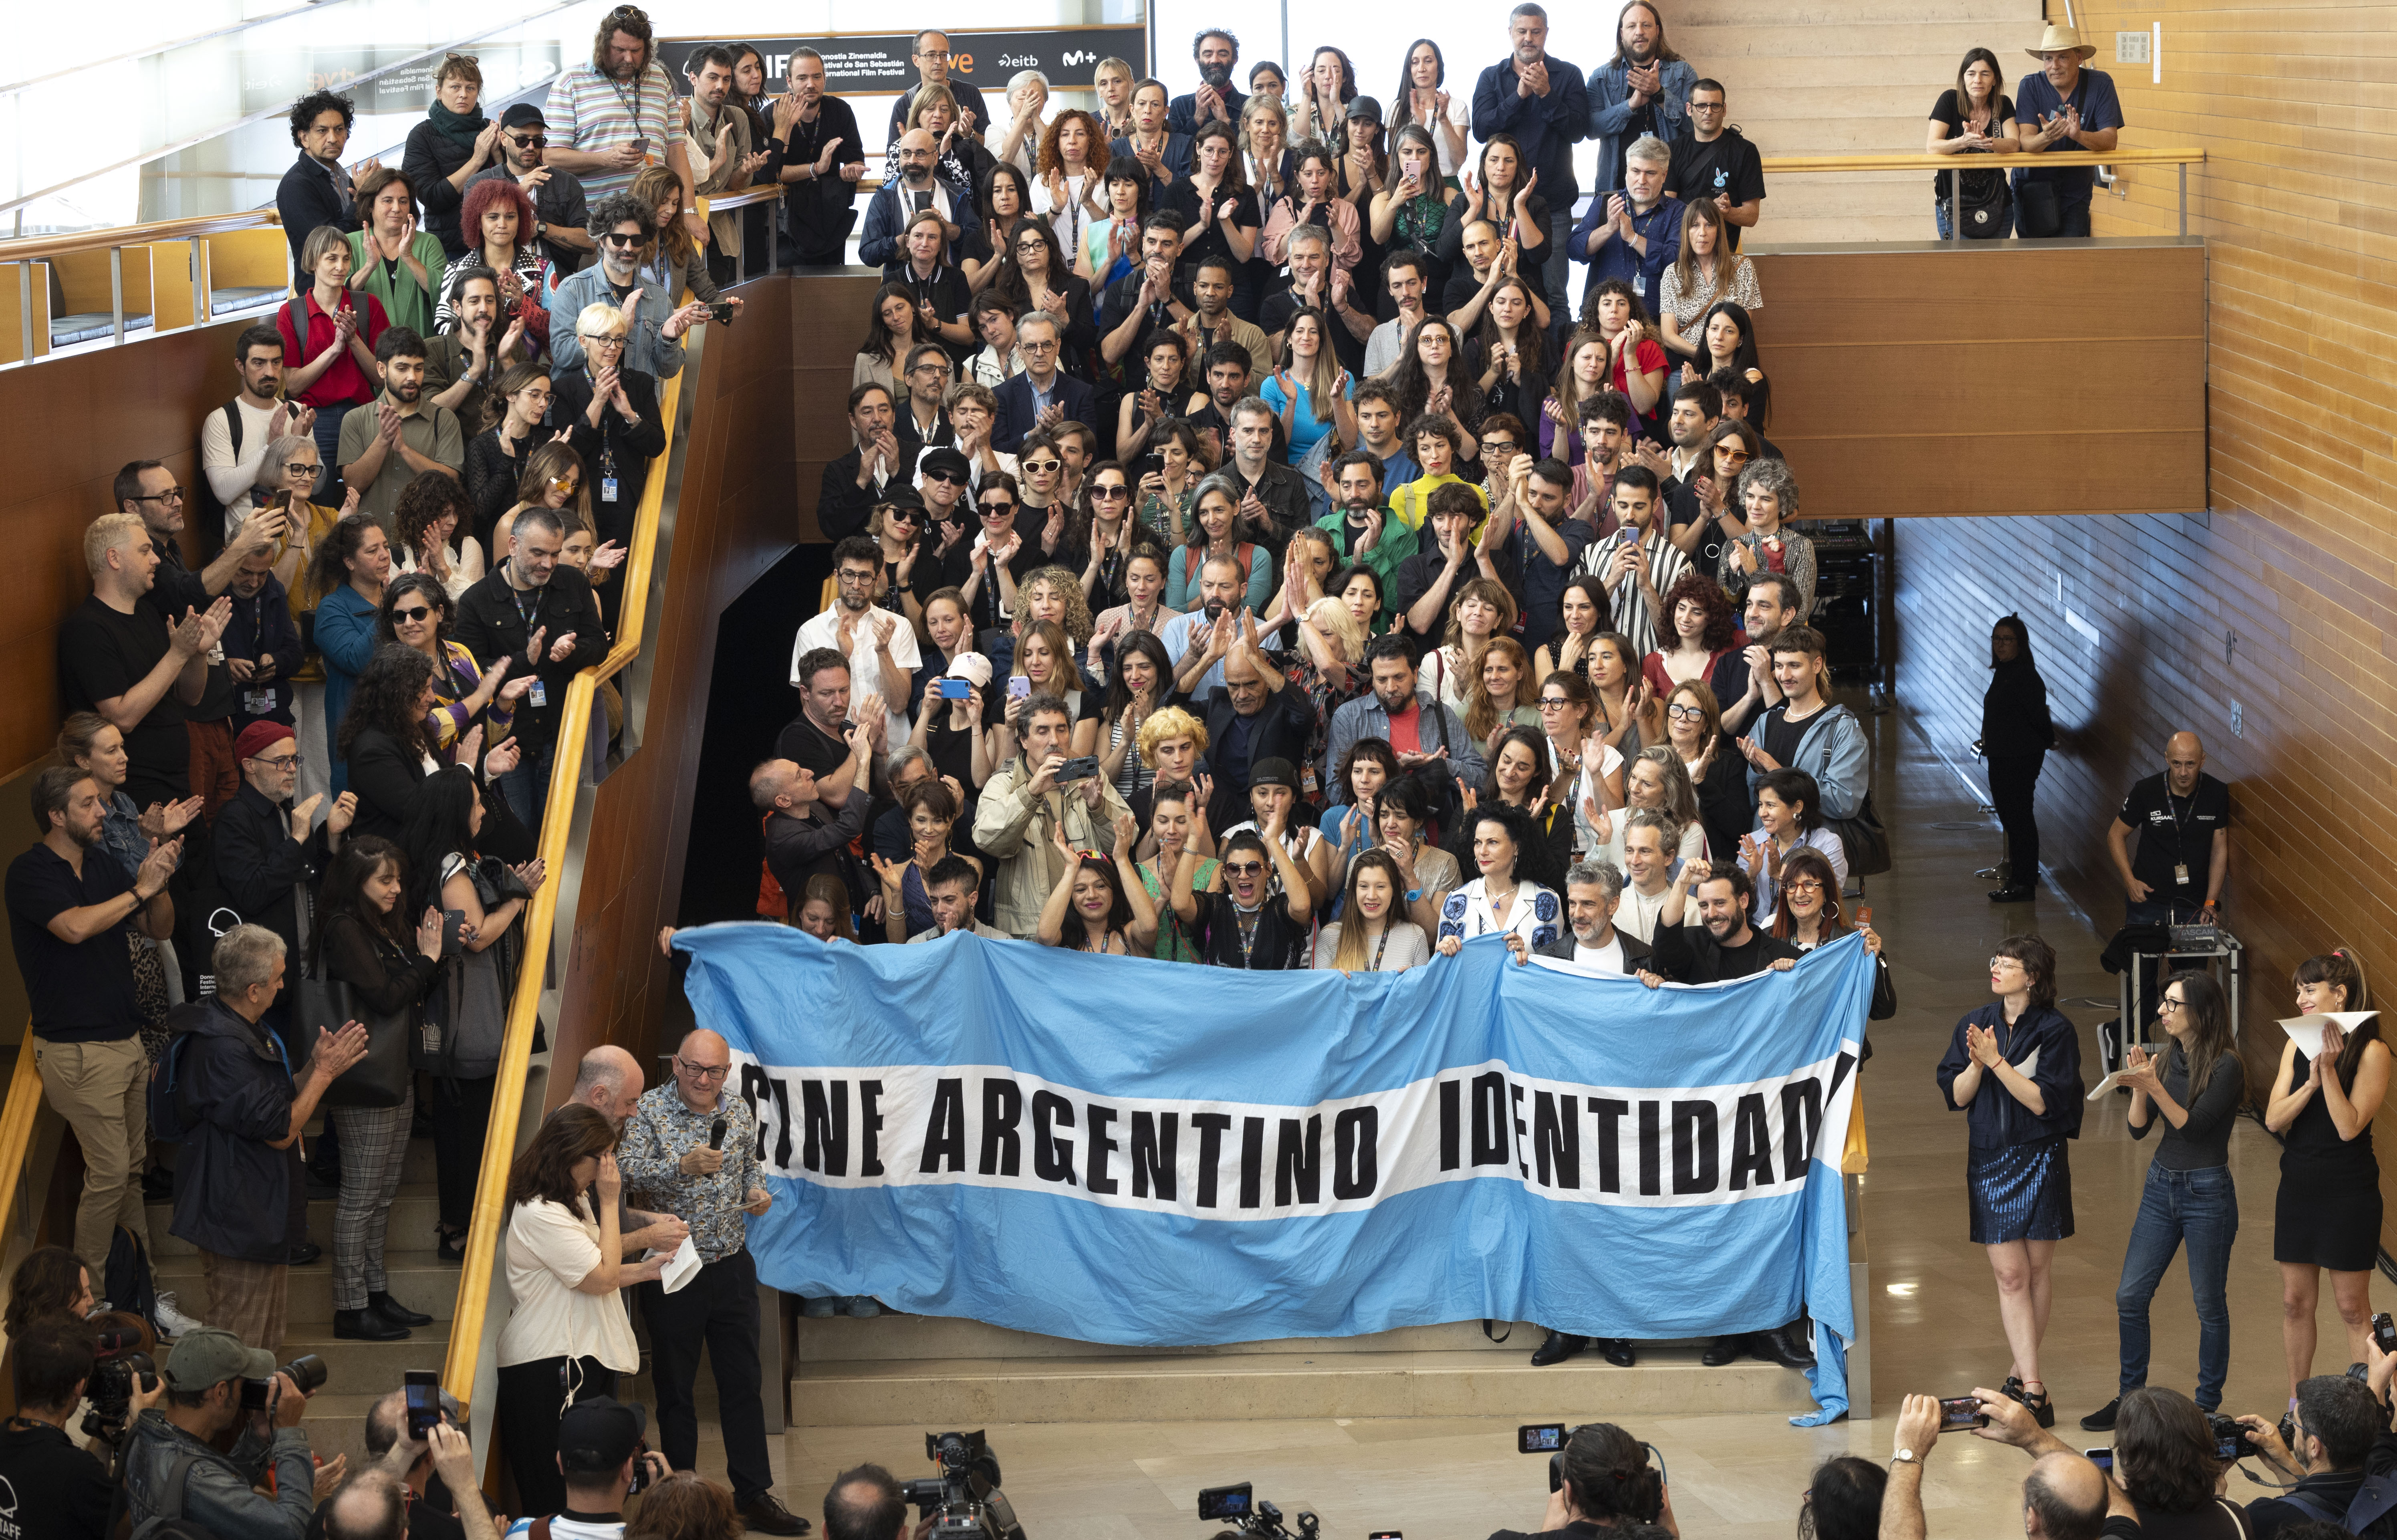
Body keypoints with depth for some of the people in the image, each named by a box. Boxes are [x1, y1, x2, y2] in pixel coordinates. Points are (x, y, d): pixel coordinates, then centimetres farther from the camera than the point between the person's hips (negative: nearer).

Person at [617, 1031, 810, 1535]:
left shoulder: (739, 1110, 4)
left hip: (732, 1266, 4)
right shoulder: (649, 1111, -10)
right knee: (675, 1388, 7)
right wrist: (684, 1166, -34)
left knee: (744, 1381, 8)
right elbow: (627, 1173, -22)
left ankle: (754, 1495, 15)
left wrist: (757, 1192, -2)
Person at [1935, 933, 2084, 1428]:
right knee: (2010, 1275, -5)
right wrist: (1977, 1063, -14)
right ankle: (2033, 1387, -7)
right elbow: (1955, 1095, 3)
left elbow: (2043, 1100, -13)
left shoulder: (2056, 1031, -5)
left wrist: (1997, 1061, -18)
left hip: (2041, 1161, -2)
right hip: (1990, 1160, 2)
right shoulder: (1975, 1025, 7)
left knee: (2037, 1271, 4)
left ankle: (2021, 1374, 19)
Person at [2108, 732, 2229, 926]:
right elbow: (2116, 834, 1)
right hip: (2148, 901, -1)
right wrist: (2129, 880, -11)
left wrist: (2211, 903, -5)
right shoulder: (2146, 791, -11)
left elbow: (2219, 849, 0)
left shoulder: (2217, 794, -8)